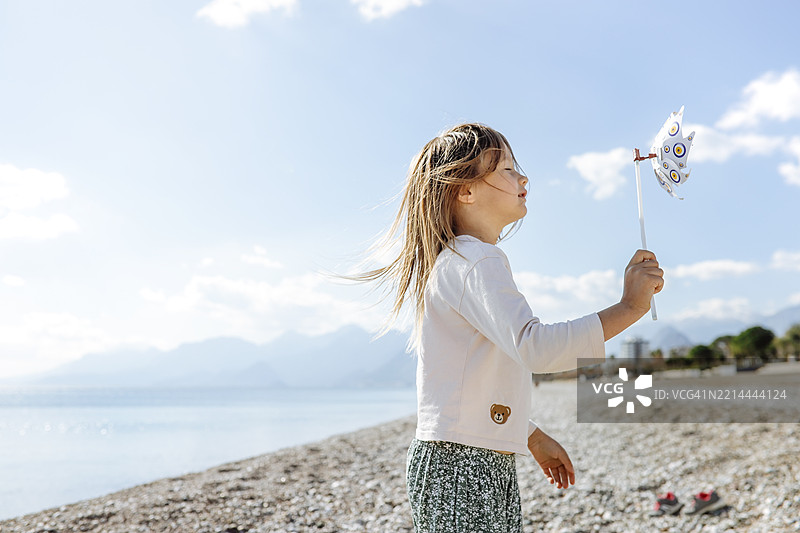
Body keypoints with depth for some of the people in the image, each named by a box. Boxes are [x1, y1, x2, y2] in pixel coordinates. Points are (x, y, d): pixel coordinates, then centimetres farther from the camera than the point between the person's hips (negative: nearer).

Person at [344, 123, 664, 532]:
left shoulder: (460, 261, 18)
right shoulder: (476, 262, -15)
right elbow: (533, 347, -31)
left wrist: (534, 437, 28)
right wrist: (627, 308, -24)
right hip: (459, 469, -10)